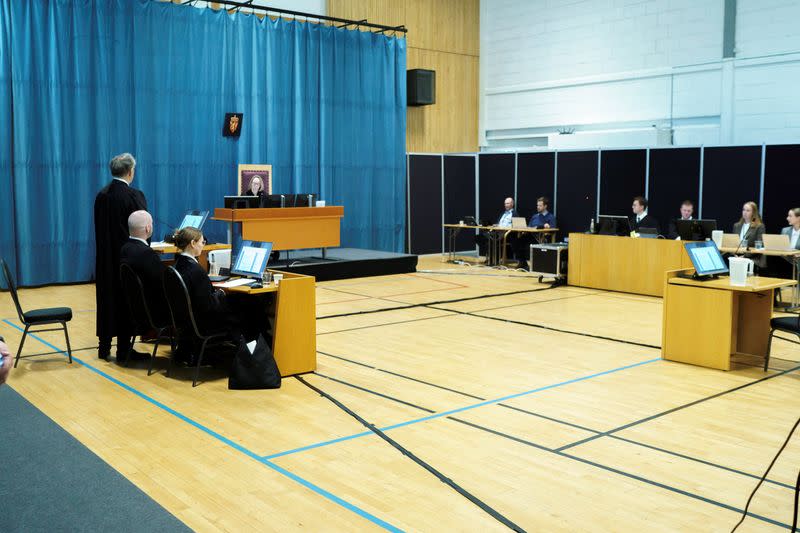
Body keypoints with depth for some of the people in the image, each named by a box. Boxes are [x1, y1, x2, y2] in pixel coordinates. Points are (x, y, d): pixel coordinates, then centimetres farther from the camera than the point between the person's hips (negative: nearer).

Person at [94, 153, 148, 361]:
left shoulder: (101, 195, 2)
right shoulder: (134, 196, -15)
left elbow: (100, 227, 9)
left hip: (105, 257, 6)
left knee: (107, 297, 13)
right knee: (126, 299, 3)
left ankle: (104, 346, 19)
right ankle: (124, 348, 8)